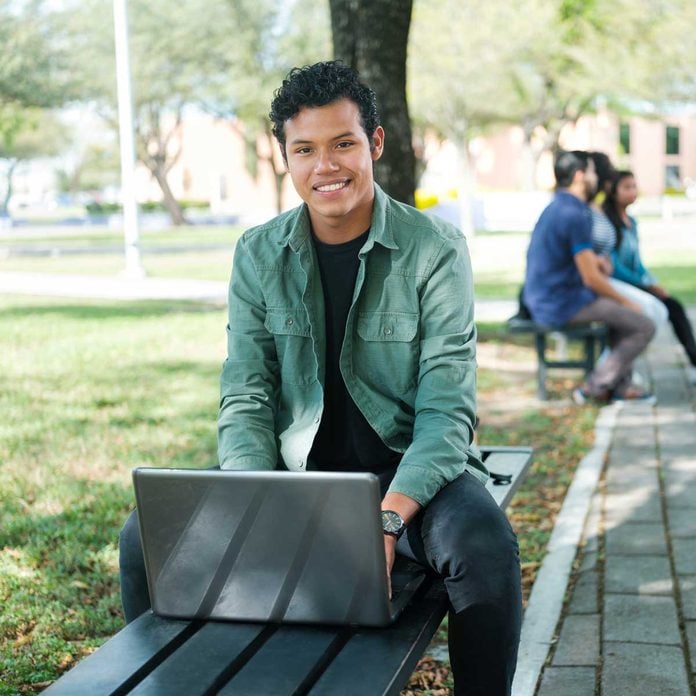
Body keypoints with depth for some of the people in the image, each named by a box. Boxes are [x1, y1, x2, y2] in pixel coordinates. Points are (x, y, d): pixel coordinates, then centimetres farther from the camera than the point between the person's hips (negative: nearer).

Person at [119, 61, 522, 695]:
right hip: (295, 472, 3)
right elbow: (245, 398, -2)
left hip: (410, 470, -2)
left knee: (484, 544, -34)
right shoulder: (258, 255, 2)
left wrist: (387, 520, -31)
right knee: (147, 537, -16)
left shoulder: (434, 248, -8)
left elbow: (448, 406, -14)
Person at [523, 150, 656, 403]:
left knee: (621, 305, 26)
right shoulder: (576, 215, -19)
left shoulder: (555, 207, 12)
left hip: (542, 301, 10)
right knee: (644, 327, -6)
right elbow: (591, 278, -19)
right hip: (562, 304, -10)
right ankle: (595, 387, 1)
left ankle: (620, 384, 23)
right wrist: (627, 302, -6)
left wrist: (595, 260, 8)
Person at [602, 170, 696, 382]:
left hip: (633, 283, 8)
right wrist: (648, 285, -14)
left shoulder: (631, 222, 15)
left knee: (674, 306, -13)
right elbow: (610, 266, -18)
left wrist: (653, 283, 1)